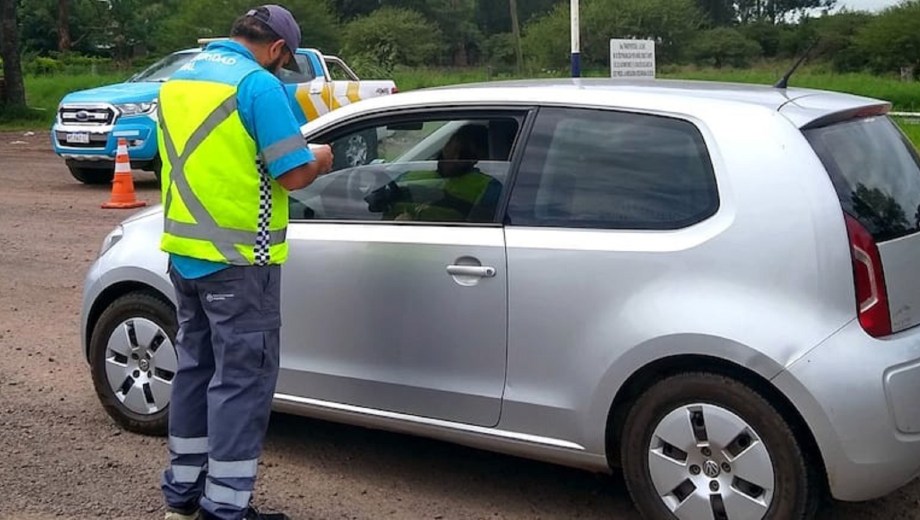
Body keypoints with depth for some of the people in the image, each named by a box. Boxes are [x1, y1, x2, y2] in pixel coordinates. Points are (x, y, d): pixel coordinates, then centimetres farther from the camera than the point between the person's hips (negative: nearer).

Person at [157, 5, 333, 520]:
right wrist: (320, 159, 5)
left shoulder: (177, 81, 12)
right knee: (242, 379, 0)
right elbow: (293, 174, -16)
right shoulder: (258, 84, -14)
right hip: (238, 260, -8)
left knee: (196, 366, 18)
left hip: (185, 253, 8)